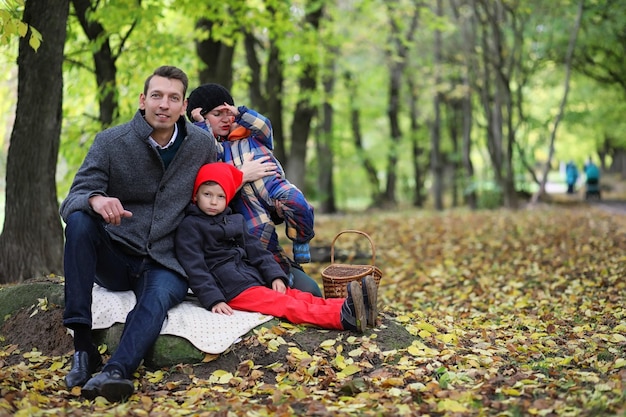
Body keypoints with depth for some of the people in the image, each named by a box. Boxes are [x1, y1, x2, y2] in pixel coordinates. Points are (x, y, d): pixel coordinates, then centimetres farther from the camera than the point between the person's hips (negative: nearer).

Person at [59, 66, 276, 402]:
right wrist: (95, 200, -34)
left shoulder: (203, 145, 3)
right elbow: (72, 200, -13)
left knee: (158, 297, -34)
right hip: (114, 257, 0)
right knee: (80, 220, -31)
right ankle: (83, 345, -34)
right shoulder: (110, 142, -5)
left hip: (164, 263, 0)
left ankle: (115, 372, -59)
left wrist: (240, 176, 7)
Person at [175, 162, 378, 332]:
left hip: (257, 280, 7)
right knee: (288, 305, -25)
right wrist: (213, 300, -19)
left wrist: (275, 276, 0)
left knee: (301, 297, -14)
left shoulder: (235, 220, 20)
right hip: (233, 291, -7)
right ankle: (342, 316, -43)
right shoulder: (189, 227, -2)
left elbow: (257, 251, 16)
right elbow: (195, 269, -9)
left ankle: (352, 306, -33)